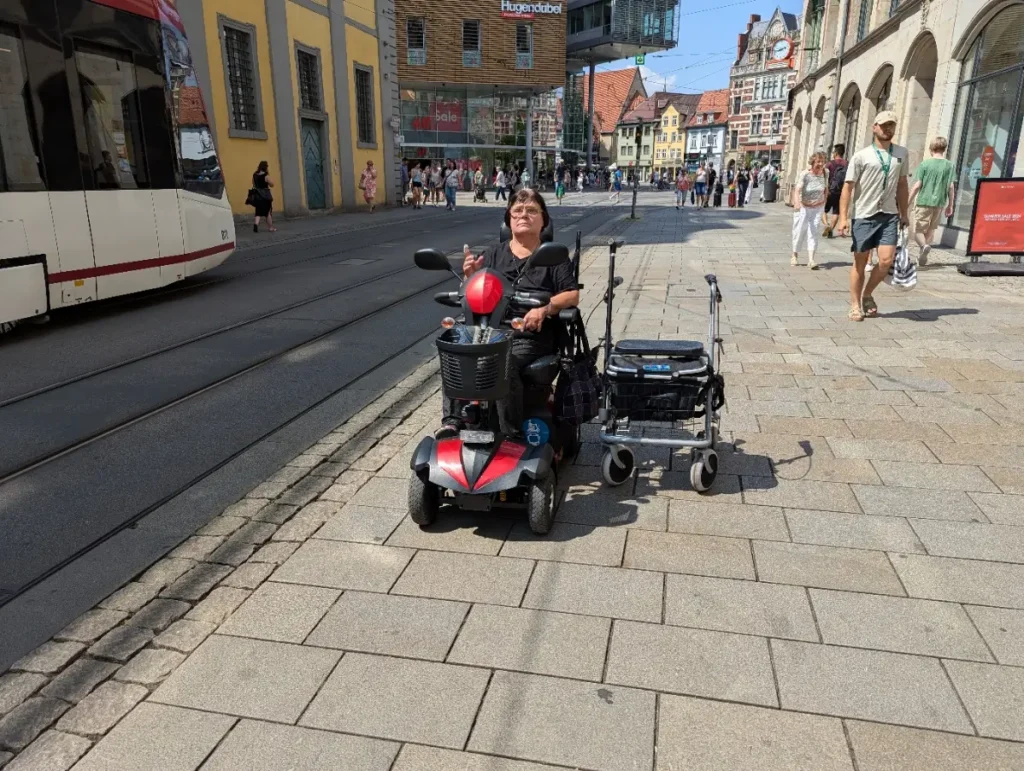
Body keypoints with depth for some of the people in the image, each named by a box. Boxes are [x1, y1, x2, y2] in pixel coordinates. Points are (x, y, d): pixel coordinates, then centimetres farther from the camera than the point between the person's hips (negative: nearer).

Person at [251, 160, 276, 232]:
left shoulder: (254, 175, 5)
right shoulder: (266, 176, -13)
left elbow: (254, 185, 13)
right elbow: (272, 184, -5)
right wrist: (269, 175, -2)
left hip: (257, 195, 5)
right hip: (265, 195, -5)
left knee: (258, 212, 7)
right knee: (268, 212, 8)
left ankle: (255, 224, -18)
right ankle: (271, 228, 16)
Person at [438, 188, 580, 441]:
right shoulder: (493, 254, 24)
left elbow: (573, 295, 5)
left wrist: (545, 308, -14)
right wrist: (470, 277, -4)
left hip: (529, 335, -3)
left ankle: (513, 436, -30)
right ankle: (452, 420, -26)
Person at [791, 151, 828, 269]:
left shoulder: (825, 174, -4)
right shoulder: (804, 175, -18)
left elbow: (826, 189, 11)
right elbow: (797, 189, -31)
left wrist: (823, 203, 9)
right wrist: (796, 203, -47)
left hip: (818, 208, 2)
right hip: (803, 208, -2)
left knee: (813, 233, -4)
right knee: (799, 232, 7)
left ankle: (811, 260, -8)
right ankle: (795, 256, 26)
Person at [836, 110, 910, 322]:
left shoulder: (901, 153, 12)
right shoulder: (861, 156, -2)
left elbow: (902, 185, 17)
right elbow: (848, 187, -6)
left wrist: (904, 214, 14)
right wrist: (843, 217, -15)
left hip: (889, 215, 3)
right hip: (863, 216, -3)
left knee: (886, 260, -8)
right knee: (860, 263, 3)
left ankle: (867, 294, 16)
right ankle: (855, 305, 14)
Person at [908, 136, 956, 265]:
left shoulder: (925, 164, -5)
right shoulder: (949, 165, 4)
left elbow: (917, 186, -8)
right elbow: (950, 187, 4)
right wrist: (950, 205, 13)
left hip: (923, 201, -3)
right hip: (939, 203, 4)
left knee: (918, 230, 1)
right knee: (930, 229, 17)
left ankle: (924, 245, -28)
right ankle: (924, 255, 18)